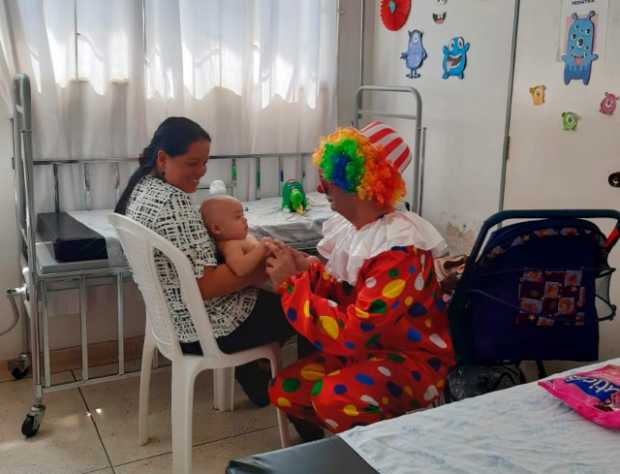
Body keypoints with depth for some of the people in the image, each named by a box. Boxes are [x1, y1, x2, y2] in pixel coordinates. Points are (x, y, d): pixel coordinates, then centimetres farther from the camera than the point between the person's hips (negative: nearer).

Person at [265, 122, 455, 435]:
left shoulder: (399, 251, -28)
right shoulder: (353, 228, -1)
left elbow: (348, 334, -32)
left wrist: (290, 283, -24)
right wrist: (307, 269, -10)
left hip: (413, 358, -8)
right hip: (367, 348, 8)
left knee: (334, 398, -34)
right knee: (284, 391, -3)